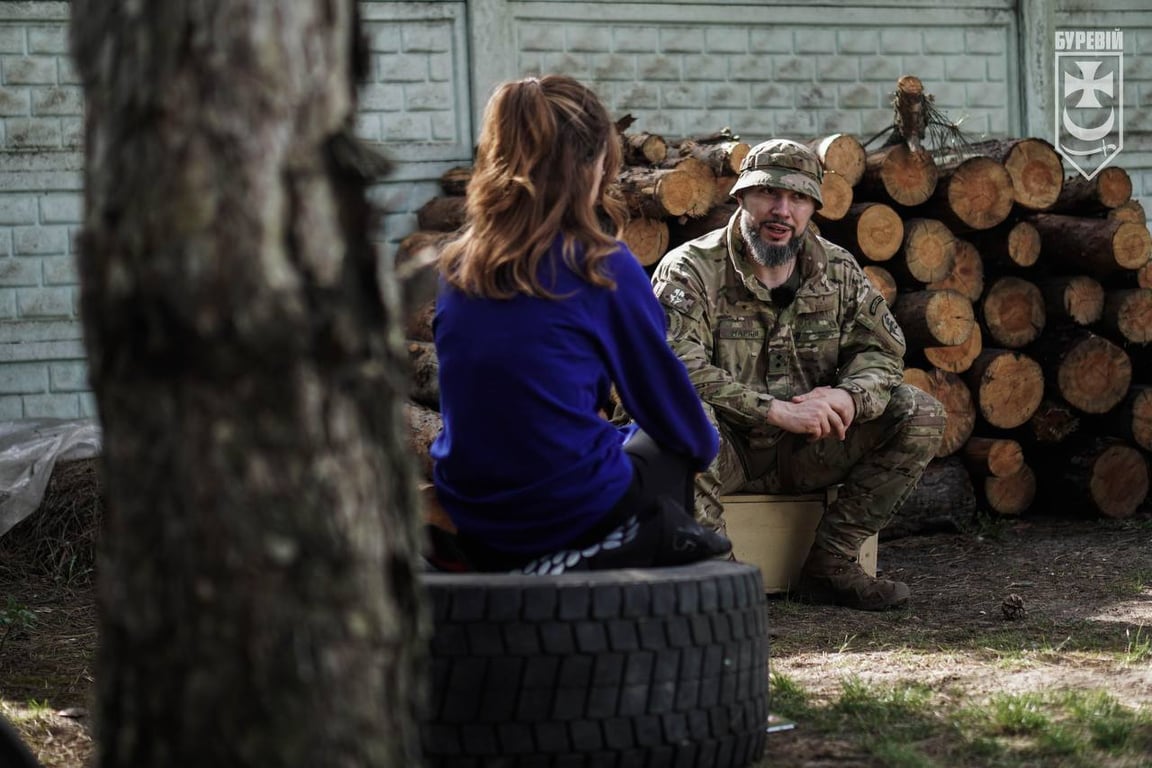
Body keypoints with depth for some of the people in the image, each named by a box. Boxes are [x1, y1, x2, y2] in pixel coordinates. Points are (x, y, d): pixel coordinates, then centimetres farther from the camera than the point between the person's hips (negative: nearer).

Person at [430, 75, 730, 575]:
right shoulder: (602, 267, -10)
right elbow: (660, 387, 3)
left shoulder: (455, 266, 5)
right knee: (669, 449, 25)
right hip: (569, 514, -5)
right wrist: (704, 444, 23)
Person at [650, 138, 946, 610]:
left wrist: (847, 396, -20)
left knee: (921, 415, -10)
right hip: (728, 449, -5)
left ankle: (830, 566, -9)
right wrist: (775, 410, -31)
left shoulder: (838, 271, 6)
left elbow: (882, 350, 5)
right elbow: (678, 368, -23)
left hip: (808, 451, 5)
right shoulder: (690, 270, -10)